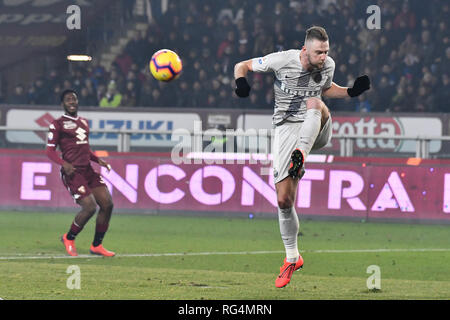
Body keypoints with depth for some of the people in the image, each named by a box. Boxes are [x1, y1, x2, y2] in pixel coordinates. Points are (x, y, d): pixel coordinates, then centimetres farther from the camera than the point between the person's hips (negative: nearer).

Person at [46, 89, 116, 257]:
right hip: (72, 172, -7)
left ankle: (97, 245, 11)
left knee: (107, 204, -2)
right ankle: (69, 238, 8)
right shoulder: (58, 124, -1)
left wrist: (98, 160, 12)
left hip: (88, 170, 7)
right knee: (90, 207, -17)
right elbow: (50, 150, -4)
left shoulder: (83, 122, 21)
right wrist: (64, 164, -21)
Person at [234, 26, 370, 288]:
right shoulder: (283, 60, -12)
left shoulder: (328, 65, -1)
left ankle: (299, 158, -47)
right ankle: (292, 258, 12)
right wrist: (241, 82, -24)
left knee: (315, 103, -34)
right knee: (284, 200, -6)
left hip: (316, 129, 1)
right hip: (287, 127, -1)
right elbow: (242, 65, -1)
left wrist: (352, 91, 4)